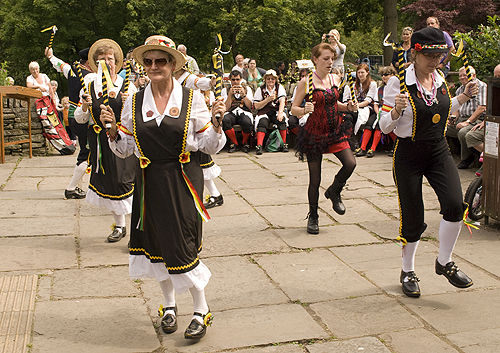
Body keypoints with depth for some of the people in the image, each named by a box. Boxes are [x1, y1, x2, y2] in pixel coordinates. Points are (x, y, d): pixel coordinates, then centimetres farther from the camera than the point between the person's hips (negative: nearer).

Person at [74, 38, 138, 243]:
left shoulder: (127, 86, -1)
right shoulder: (89, 84, 4)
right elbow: (80, 119, 6)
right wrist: (84, 107, -14)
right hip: (99, 141, 3)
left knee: (123, 179, -11)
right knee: (106, 181, 10)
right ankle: (119, 226, 27)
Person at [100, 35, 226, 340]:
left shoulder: (192, 98, -4)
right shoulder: (135, 103, 4)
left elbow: (210, 146, -1)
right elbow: (125, 149, 8)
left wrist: (216, 122, -18)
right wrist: (113, 130, -9)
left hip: (183, 180, -3)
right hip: (150, 181, 4)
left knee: (183, 244, -5)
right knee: (156, 241, 12)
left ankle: (202, 311, 15)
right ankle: (169, 304, 34)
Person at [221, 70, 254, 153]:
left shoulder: (247, 89, 16)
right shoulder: (225, 90, 13)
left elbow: (249, 106, 3)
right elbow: (226, 108, 2)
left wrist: (243, 95, -10)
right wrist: (230, 95, -9)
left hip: (244, 112, 0)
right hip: (231, 113, 0)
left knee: (247, 122, -37)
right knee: (225, 120, -36)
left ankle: (245, 142, -5)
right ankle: (235, 143, -15)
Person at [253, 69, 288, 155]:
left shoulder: (280, 87, 9)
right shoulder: (260, 89, 8)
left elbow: (282, 101, -7)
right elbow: (256, 106, 1)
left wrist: (280, 112, -25)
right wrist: (268, 100, -12)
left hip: (276, 111, 1)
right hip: (264, 112, 0)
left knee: (281, 119, -32)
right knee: (262, 122, -32)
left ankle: (284, 144, -27)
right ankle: (259, 145, -44)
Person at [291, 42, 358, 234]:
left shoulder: (335, 78, 5)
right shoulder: (306, 82, -11)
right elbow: (293, 109, -9)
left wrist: (347, 106, 1)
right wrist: (304, 109, -30)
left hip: (335, 131, 4)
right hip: (314, 133, -4)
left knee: (350, 163, -16)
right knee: (315, 179, 1)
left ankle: (334, 191, 15)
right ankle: (313, 217, 22)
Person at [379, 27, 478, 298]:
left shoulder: (440, 80, 5)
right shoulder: (398, 83, -12)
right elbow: (385, 126, -11)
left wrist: (464, 97, 10)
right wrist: (396, 110, -30)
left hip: (439, 152, 4)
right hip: (408, 156, -4)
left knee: (455, 204, -16)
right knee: (413, 218, 2)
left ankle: (444, 262, 6)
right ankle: (408, 271, 26)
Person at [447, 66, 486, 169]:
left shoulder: (482, 86, -5)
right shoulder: (460, 89, 19)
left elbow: (482, 108, -14)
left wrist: (467, 122, -20)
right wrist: (453, 117, -2)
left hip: (476, 120, -7)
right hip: (461, 119, 7)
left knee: (462, 133, -35)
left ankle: (467, 158, -12)